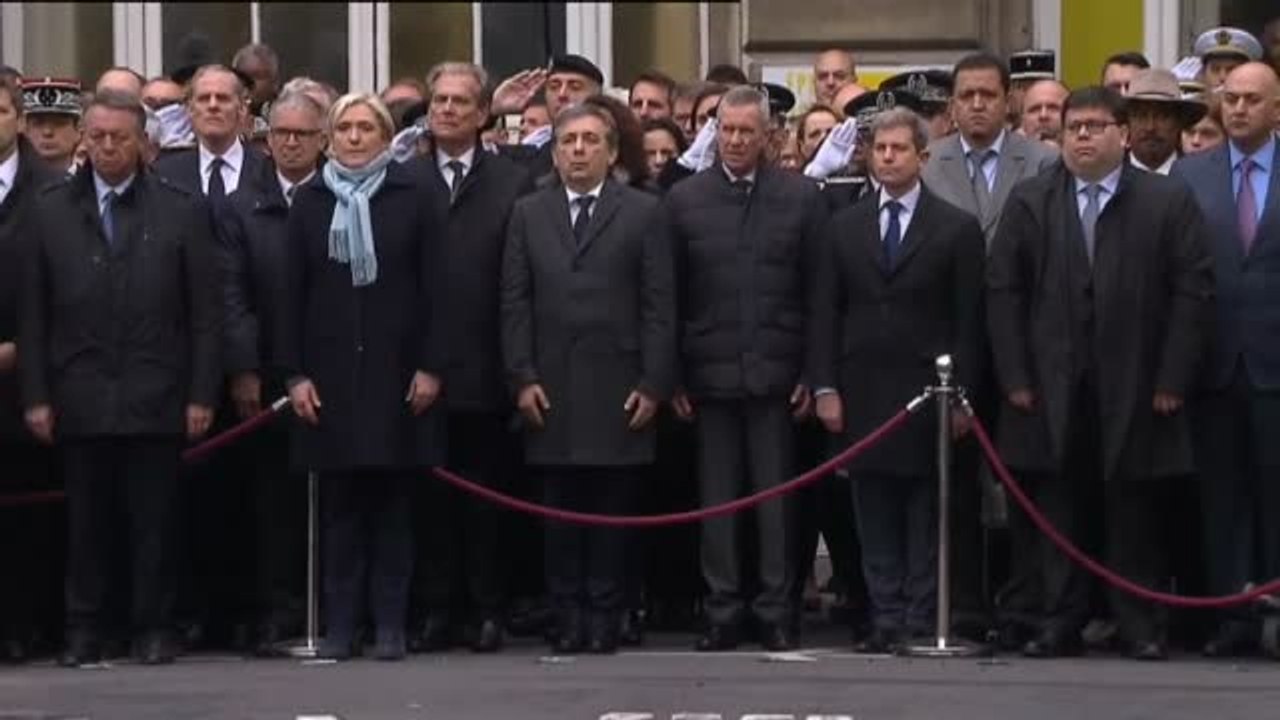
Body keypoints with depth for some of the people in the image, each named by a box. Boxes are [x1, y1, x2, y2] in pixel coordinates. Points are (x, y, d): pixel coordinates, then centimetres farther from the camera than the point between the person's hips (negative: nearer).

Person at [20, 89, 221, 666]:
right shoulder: (51, 210, 7)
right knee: (86, 523, 5)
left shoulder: (183, 211, 3)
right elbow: (34, 313, 6)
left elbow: (204, 313, 2)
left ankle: (154, 629, 11)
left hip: (155, 399, -1)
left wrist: (201, 394, -4)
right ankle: (84, 631, 13)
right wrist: (36, 395, 0)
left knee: (154, 522, 2)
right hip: (79, 398, 1)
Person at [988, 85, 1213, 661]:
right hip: (1051, 389, 2)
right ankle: (1061, 622, 10)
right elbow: (1003, 291, 5)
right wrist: (1015, 377, -3)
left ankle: (1141, 625, 10)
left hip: (1135, 391, -2)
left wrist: (1172, 380, -7)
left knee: (1134, 511, 3)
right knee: (1057, 509, 4)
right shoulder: (1029, 203, 7)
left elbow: (1193, 292, -1)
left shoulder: (1169, 202, 2)